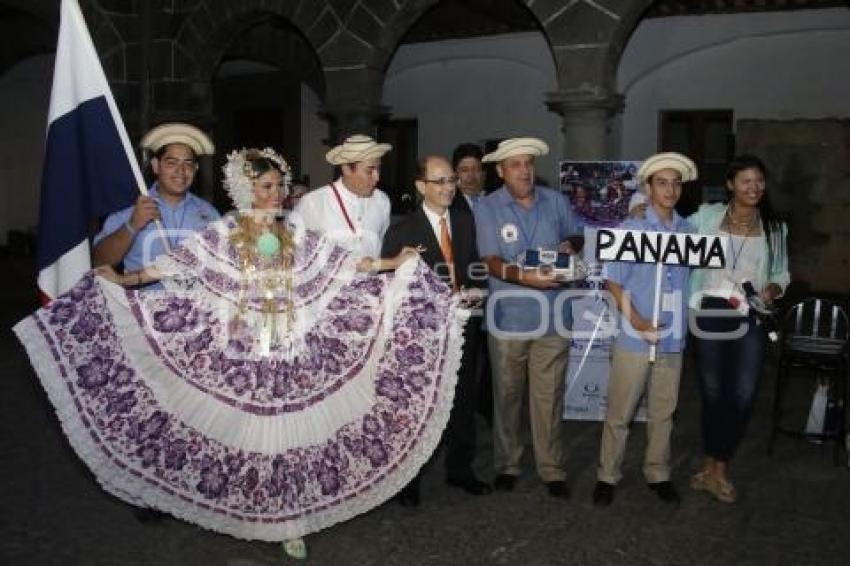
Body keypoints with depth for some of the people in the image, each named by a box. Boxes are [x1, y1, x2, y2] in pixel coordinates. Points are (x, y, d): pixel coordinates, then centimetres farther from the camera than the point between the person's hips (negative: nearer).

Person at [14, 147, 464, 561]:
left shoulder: (295, 236, 9)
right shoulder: (222, 235, 1)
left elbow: (343, 264, 6)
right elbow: (176, 264, -6)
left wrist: (393, 265, 1)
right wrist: (122, 280, -16)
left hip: (288, 353, 2)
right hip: (240, 353, -2)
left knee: (288, 432, 2)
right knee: (241, 432, 3)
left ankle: (288, 520, 13)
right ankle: (244, 514, 20)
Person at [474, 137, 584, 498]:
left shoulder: (555, 201, 5)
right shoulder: (487, 208, -5)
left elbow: (576, 235, 18)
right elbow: (491, 262, -12)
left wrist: (570, 246, -5)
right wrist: (522, 276, -29)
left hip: (552, 314, 2)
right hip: (509, 316, -1)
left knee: (549, 397, 6)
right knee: (507, 395, 11)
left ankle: (552, 470, 18)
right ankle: (507, 466, 26)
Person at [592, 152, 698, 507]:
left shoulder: (689, 231, 4)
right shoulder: (630, 229, -6)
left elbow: (692, 277, 13)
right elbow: (612, 281, -5)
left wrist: (685, 321, 4)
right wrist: (636, 319, -14)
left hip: (673, 337, 3)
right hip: (635, 337, -3)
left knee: (663, 412, 14)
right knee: (619, 412, 4)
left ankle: (658, 474, 29)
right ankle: (607, 477, 18)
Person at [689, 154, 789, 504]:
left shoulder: (775, 228, 6)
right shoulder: (707, 216, 1)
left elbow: (783, 272, 14)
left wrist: (773, 288, -8)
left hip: (751, 318, 1)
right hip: (711, 312, -1)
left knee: (743, 394, -4)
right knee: (712, 391, 8)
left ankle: (717, 467, 16)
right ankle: (714, 466, 26)